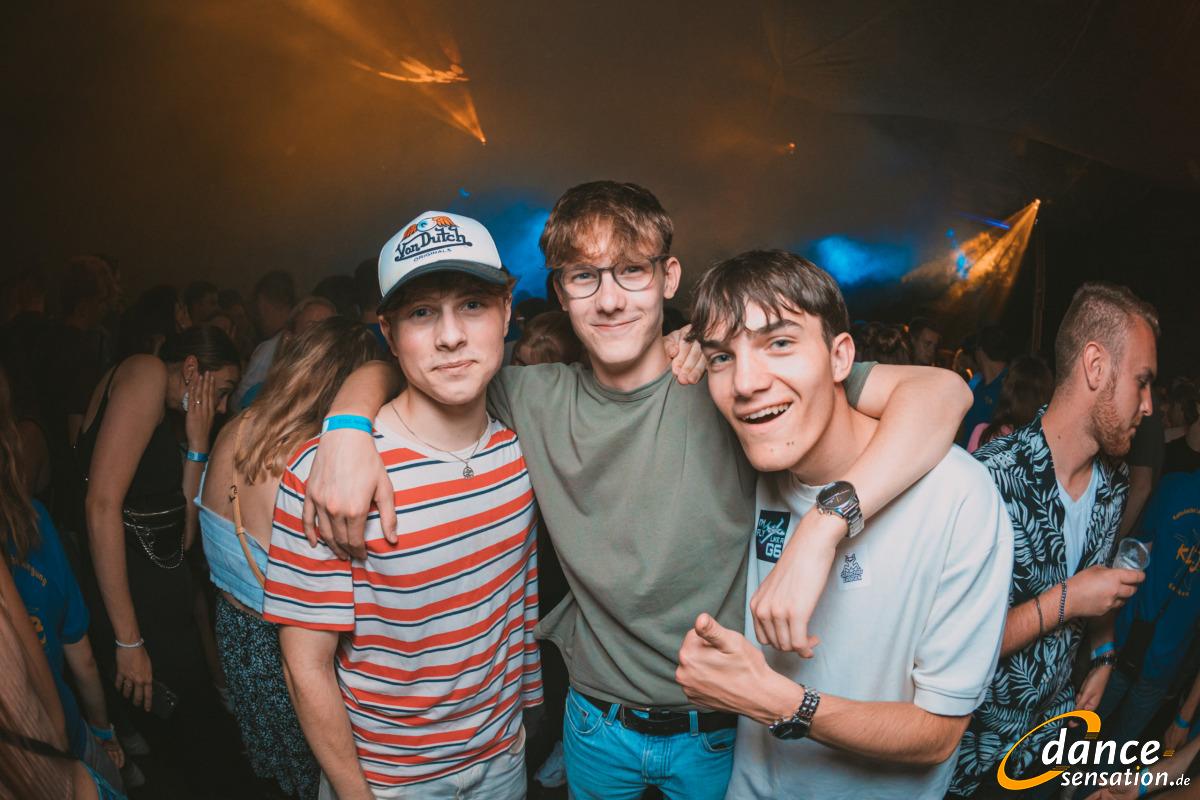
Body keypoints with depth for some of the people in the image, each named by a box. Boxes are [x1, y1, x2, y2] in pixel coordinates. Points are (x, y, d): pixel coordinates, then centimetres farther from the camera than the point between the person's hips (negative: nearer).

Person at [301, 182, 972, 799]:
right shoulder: (537, 399, -10)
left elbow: (939, 390, -28)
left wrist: (820, 531, -41)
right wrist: (349, 425, -22)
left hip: (721, 733, -2)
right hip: (596, 724, 2)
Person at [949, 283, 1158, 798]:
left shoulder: (1113, 484, -3)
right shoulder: (992, 479, -30)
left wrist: (1103, 656, 4)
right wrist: (1064, 602, -25)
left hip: (1054, 726, 6)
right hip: (975, 741, -6)